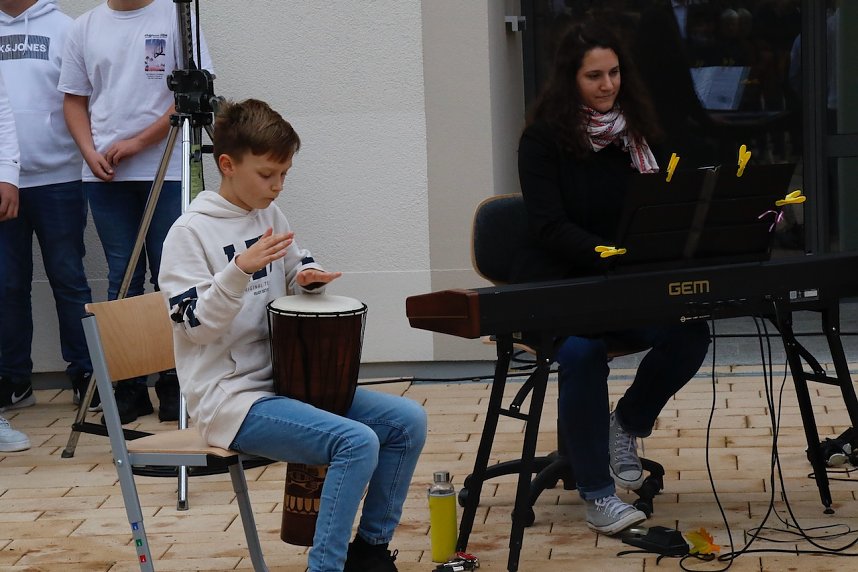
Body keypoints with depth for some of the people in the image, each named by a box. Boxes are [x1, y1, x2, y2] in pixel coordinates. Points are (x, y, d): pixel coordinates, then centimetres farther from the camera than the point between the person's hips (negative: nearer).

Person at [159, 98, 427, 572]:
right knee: (357, 441, -27)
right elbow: (196, 326, -16)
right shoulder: (190, 232, -11)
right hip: (229, 399, -8)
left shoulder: (269, 215, 10)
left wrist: (309, 279, -2)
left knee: (407, 422, -4)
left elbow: (295, 277, 21)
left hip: (283, 381, 8)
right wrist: (239, 270, -30)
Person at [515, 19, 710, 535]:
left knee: (690, 334, -23)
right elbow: (549, 226, -16)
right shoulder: (544, 138, -8)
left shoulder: (633, 131, 7)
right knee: (582, 351, -35)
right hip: (556, 285, -4)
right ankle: (597, 493, -20)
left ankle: (628, 424, 5)